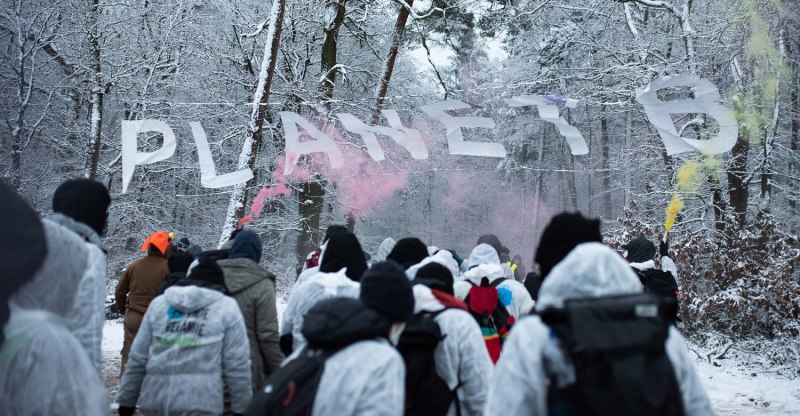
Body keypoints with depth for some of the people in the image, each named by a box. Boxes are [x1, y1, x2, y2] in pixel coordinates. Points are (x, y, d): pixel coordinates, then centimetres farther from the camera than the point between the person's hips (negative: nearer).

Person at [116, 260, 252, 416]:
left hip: (155, 401, 4)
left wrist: (126, 400, 17)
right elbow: (236, 365, -2)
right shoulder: (227, 308, 2)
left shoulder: (159, 303, 12)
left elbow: (137, 358, 10)